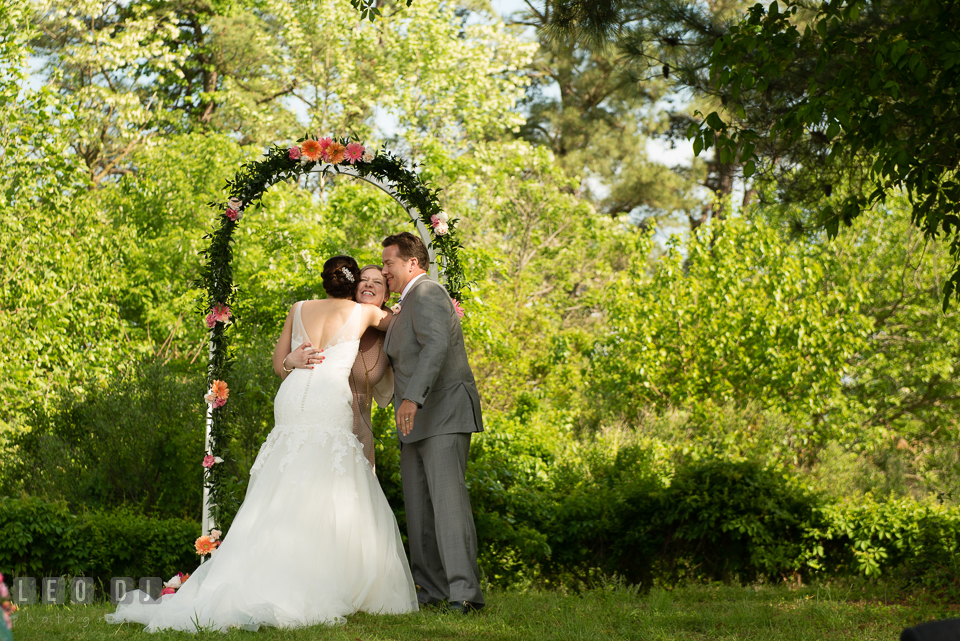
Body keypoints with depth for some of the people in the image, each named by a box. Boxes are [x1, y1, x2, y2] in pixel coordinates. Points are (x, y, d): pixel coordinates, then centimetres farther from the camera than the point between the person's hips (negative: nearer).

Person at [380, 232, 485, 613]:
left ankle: (464, 591, -24)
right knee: (418, 507, 7)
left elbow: (436, 346, -26)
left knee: (447, 499, -18)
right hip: (416, 423, 10)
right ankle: (432, 588, 12)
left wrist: (413, 397, -35)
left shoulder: (428, 295, -9)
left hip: (444, 415, -10)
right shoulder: (407, 304, 24)